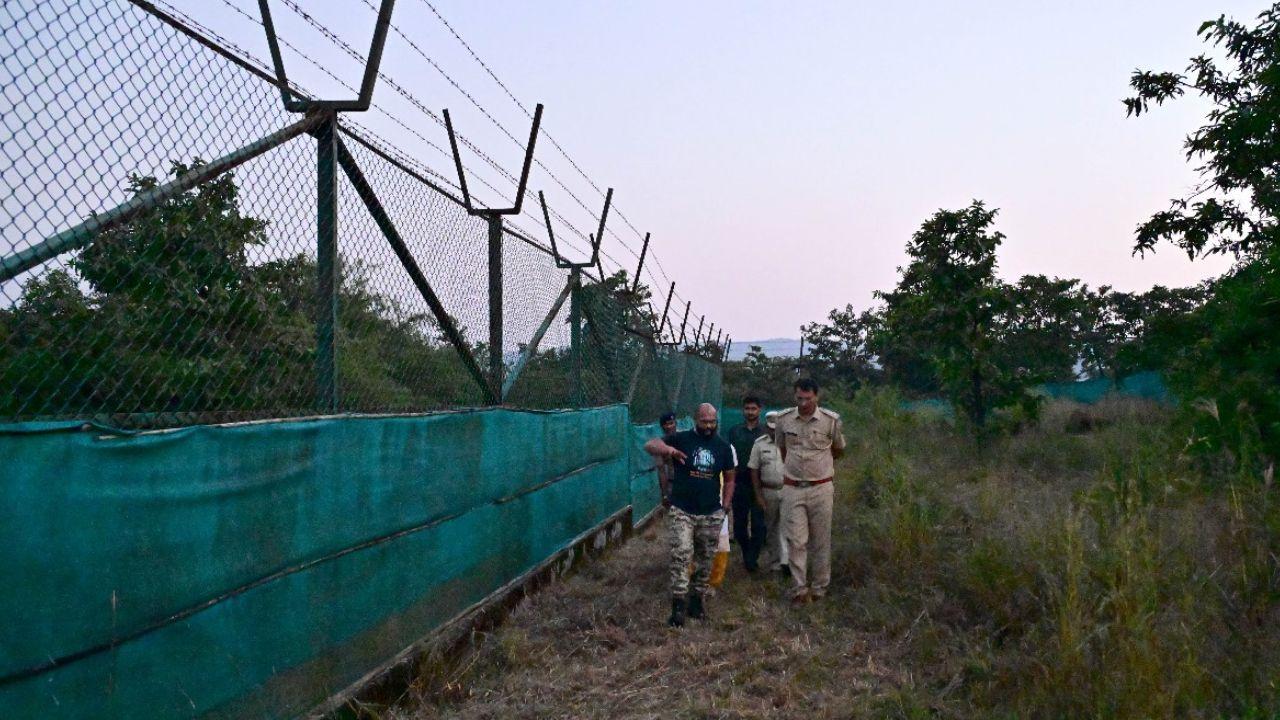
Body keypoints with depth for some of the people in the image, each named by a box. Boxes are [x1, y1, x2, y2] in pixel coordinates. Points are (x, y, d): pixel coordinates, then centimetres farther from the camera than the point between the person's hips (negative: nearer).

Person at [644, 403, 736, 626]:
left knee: (704, 560, 11)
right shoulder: (681, 439, -5)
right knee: (680, 556, -12)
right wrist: (667, 449, -37)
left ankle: (697, 599, 26)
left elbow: (729, 479, 14)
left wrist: (725, 505, 4)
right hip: (681, 512, -3)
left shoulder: (724, 447, 4)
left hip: (711, 515, 3)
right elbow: (649, 445, -16)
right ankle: (679, 606, -8)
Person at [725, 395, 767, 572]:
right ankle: (748, 555, 26)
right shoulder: (733, 432, 7)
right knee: (740, 524, 9)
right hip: (739, 484, 2)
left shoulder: (766, 433, 3)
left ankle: (751, 559, 3)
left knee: (759, 524, -5)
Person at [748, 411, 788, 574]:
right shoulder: (759, 444, 3)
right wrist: (758, 495, -2)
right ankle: (772, 562, 21)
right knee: (771, 528, 11)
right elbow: (754, 470, 3)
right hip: (768, 492, 1)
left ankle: (786, 561, -17)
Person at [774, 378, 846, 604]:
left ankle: (819, 589, 18)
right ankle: (799, 589, 2)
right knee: (796, 541, -3)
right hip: (792, 489, 1)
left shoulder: (831, 420, -5)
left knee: (821, 542, 7)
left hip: (821, 488, -1)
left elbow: (838, 450, 13)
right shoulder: (784, 419, -1)